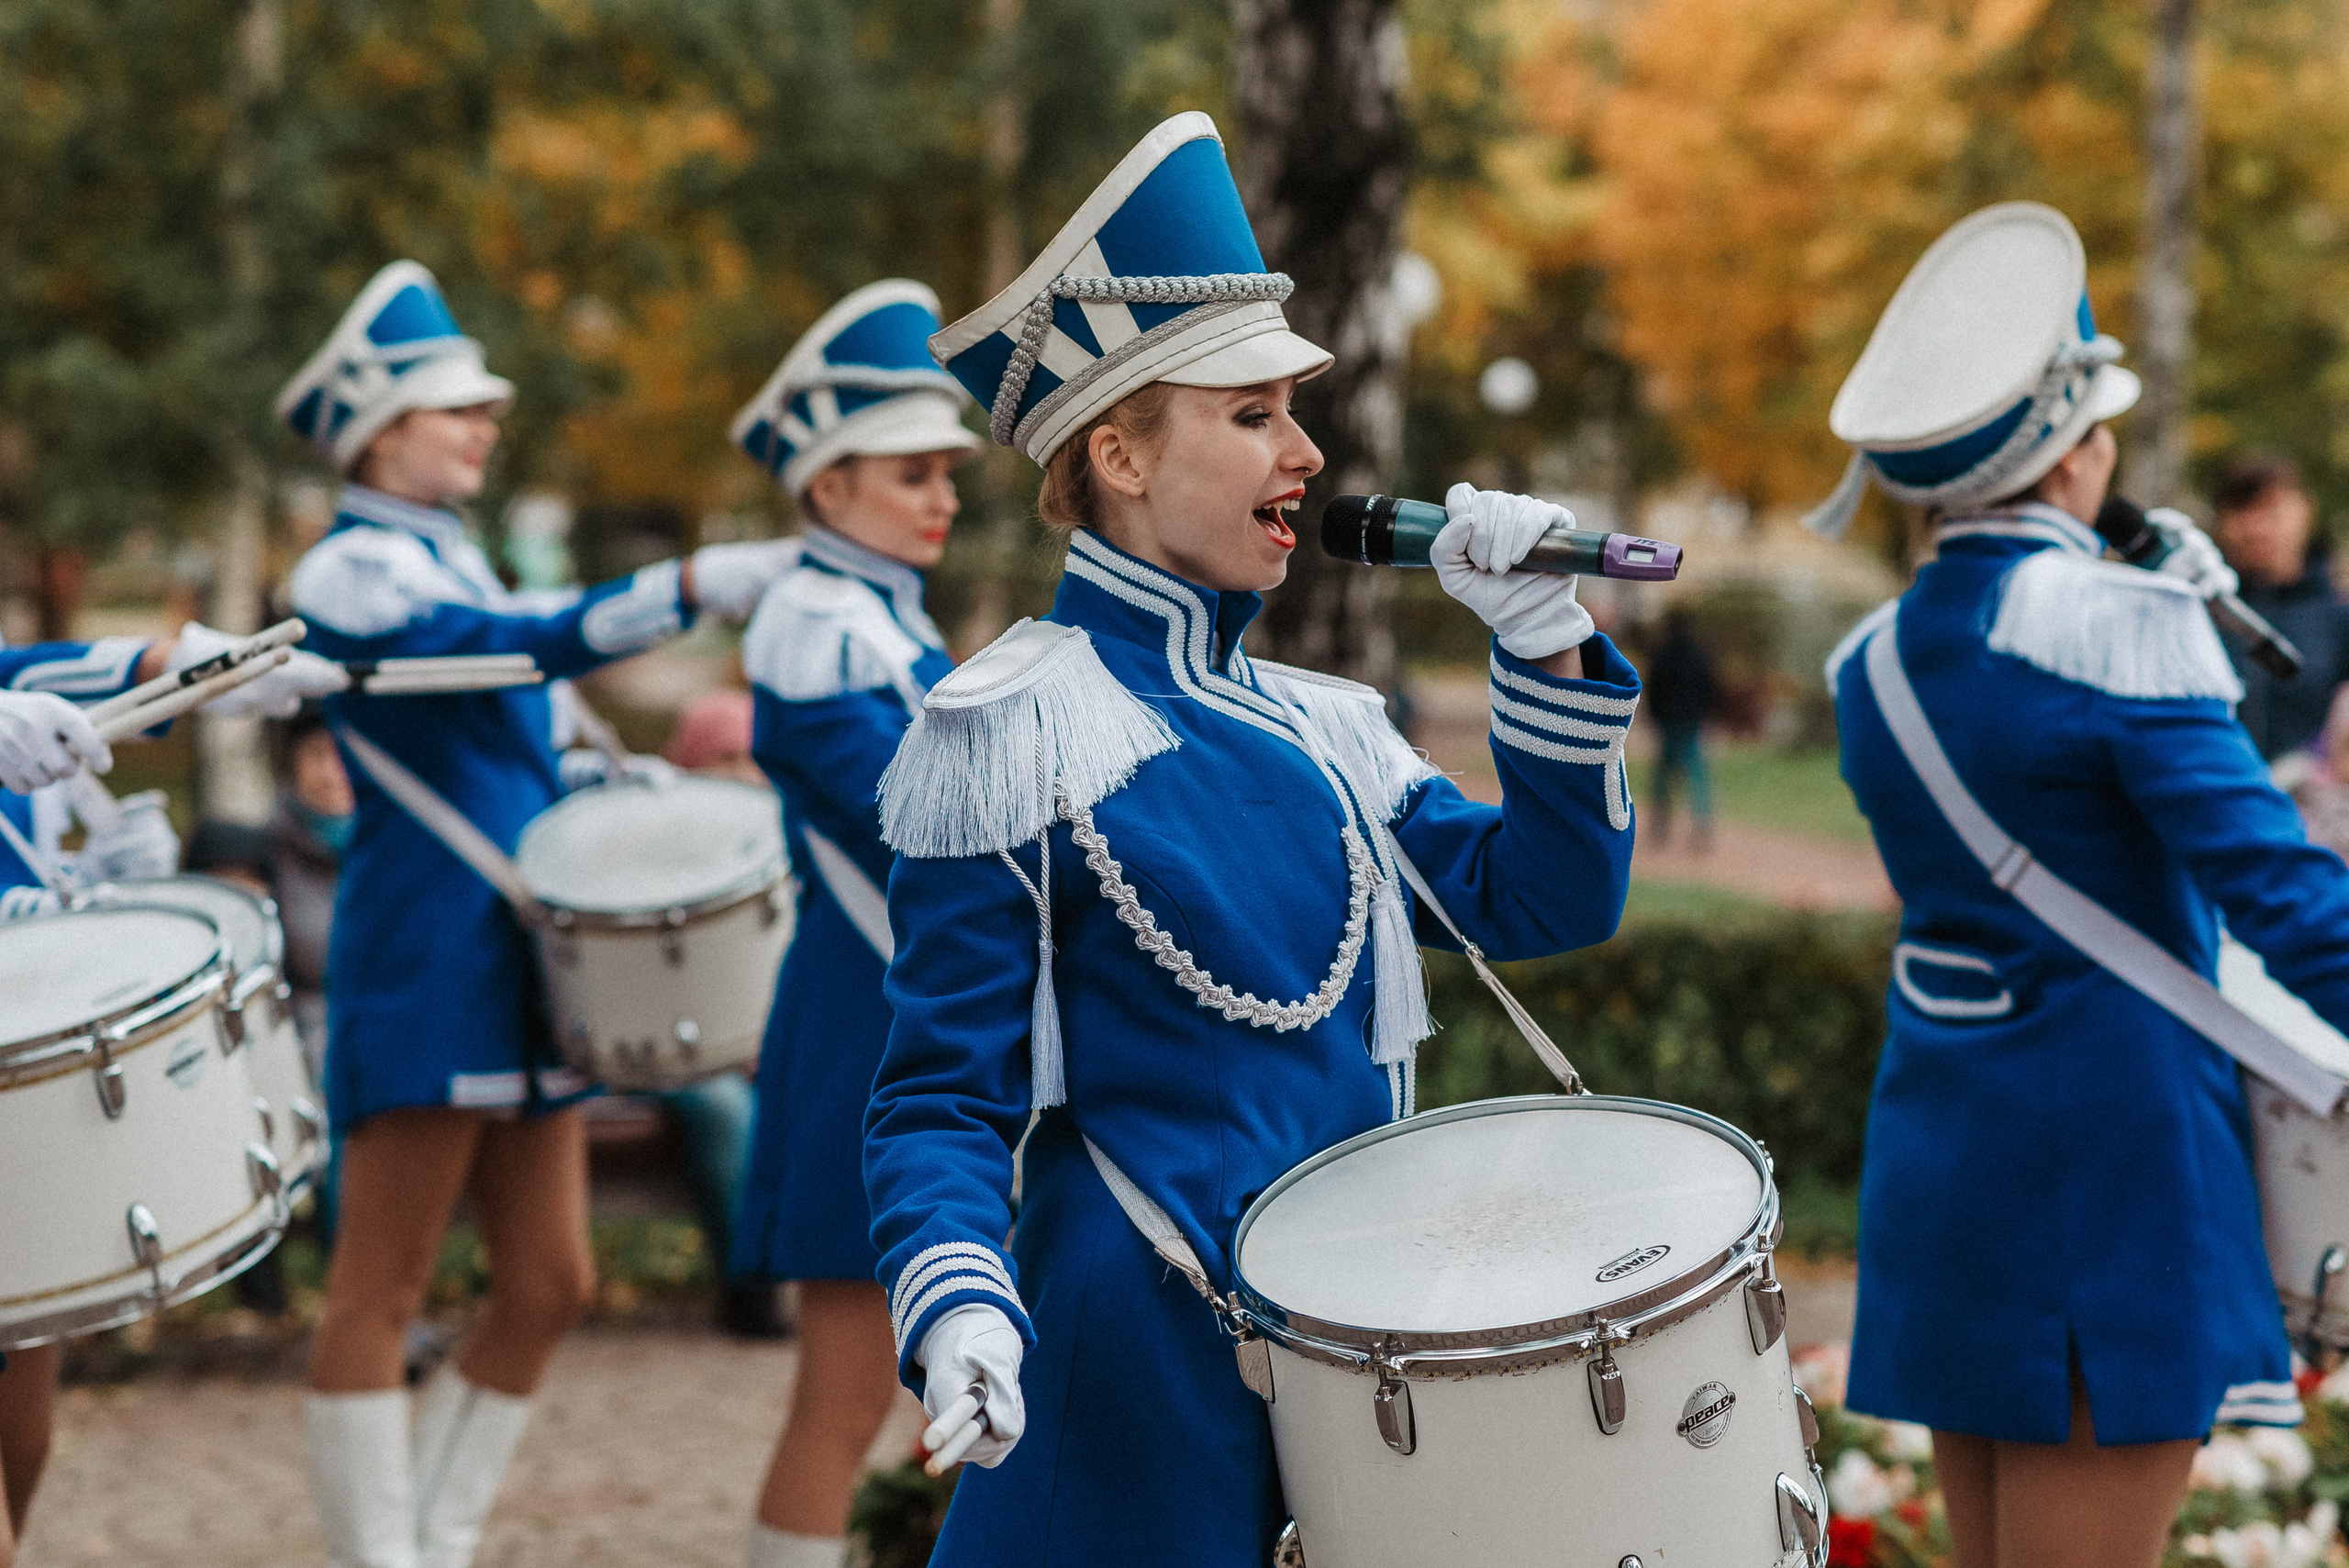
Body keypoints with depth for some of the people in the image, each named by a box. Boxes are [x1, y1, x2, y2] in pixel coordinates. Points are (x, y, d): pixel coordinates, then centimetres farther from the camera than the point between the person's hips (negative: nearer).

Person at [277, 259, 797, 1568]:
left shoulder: (453, 562, 19)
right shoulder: (350, 572, -10)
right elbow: (538, 641, -26)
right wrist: (707, 583, -34)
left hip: (517, 967, 9)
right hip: (424, 970, -9)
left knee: (549, 1287, 8)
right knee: (381, 1298, -3)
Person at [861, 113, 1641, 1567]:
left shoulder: (1323, 726, 10)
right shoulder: (1005, 736, -10)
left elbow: (1546, 900, 7)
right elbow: (943, 1101, -10)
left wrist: (1544, 645, -4)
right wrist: (959, 1310, -28)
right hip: (1140, 1367, -6)